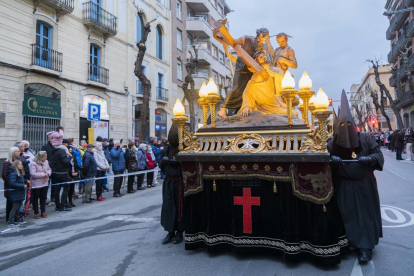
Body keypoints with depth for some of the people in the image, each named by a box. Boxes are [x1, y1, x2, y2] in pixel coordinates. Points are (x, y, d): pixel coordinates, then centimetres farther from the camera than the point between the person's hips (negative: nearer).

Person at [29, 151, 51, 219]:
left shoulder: (46, 162, 1)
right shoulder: (33, 164, -18)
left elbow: (49, 169, 11)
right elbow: (33, 174, -24)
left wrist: (48, 173, -11)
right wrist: (43, 174, -21)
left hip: (45, 184, 6)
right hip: (36, 185, -6)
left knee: (43, 198, 14)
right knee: (35, 199, 8)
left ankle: (43, 212, 26)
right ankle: (36, 213, 19)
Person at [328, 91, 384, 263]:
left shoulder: (365, 138, -3)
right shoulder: (334, 142, -2)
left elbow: (379, 154, -1)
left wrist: (369, 158, -23)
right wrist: (332, 158, -21)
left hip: (364, 184, 0)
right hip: (345, 185, 1)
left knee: (365, 214, 2)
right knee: (347, 214, 6)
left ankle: (366, 247, 8)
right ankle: (349, 242, 22)